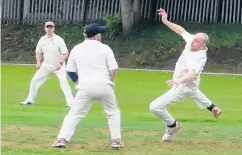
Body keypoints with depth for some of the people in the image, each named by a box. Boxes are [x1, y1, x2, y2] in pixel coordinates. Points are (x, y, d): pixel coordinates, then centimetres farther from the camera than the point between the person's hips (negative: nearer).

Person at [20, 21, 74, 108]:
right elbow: (38, 52, 13)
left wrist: (60, 63, -28)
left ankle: (70, 102, -22)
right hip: (46, 65, 5)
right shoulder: (42, 40, 0)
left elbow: (65, 54, -14)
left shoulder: (59, 40, -14)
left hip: (58, 65, -5)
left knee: (63, 82, -23)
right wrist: (38, 62, -4)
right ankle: (30, 100, 20)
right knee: (35, 81, 4)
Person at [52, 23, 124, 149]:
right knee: (113, 113, 19)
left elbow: (70, 71, 13)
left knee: (74, 114, 6)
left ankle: (62, 139, -7)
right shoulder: (105, 48, 4)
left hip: (85, 87, 1)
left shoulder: (76, 49, 10)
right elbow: (113, 69, 0)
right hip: (104, 85, -1)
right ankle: (116, 140, 12)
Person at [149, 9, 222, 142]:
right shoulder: (193, 41, -14)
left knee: (155, 106, -15)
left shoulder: (200, 57, -36)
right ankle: (212, 108, 65)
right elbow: (181, 30, -2)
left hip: (183, 87, -9)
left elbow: (192, 73, -52)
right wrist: (166, 22, -12)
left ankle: (172, 125, 8)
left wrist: (179, 80, -71)